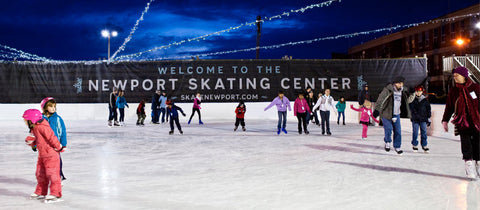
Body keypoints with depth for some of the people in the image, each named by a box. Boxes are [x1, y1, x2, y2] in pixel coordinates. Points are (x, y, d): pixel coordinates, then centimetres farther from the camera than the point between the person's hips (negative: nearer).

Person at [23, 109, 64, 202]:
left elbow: (52, 137, -23)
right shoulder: (34, 129, 9)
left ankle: (55, 193, 1)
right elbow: (33, 142, 20)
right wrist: (30, 141, -3)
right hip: (42, 155, 10)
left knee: (52, 174, -6)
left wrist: (59, 148, -15)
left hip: (51, 155, -10)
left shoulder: (41, 127, -23)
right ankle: (40, 192, 27)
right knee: (40, 174, 15)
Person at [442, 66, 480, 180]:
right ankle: (469, 162, -10)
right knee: (465, 141, -12)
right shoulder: (453, 91, 8)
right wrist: (445, 120, 12)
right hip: (461, 121, 0)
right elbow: (449, 107, 12)